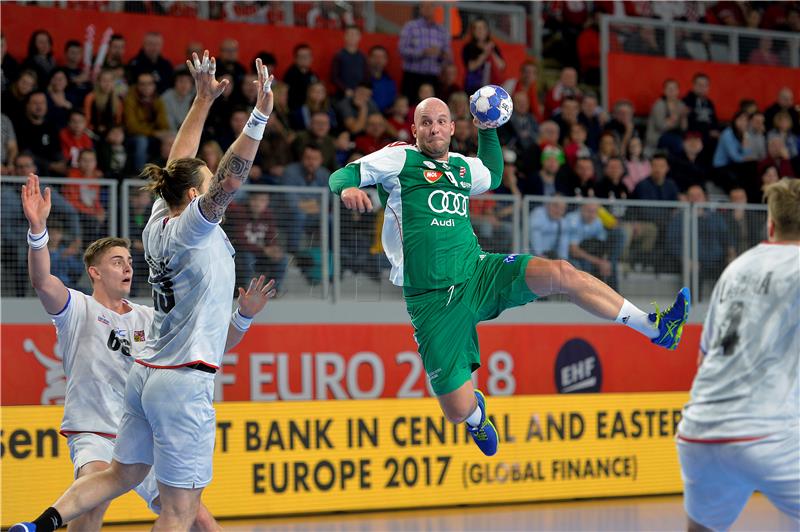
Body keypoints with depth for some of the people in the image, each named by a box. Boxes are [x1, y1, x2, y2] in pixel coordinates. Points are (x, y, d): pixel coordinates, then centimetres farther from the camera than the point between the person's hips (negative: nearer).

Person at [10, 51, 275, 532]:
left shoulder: (160, 222, 7)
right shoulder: (189, 229, -13)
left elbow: (179, 166, 18)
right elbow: (230, 180, -28)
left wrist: (204, 100, 20)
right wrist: (259, 117, -32)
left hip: (147, 375, 9)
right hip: (184, 383, -9)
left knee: (123, 474, 21)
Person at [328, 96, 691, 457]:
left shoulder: (464, 166, 17)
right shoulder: (400, 159, 0)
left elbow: (493, 176, 41)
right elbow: (343, 175, -5)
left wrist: (487, 130, 31)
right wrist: (348, 188, -28)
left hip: (479, 275, 4)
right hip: (432, 301, -4)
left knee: (561, 274, -20)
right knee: (458, 412, -5)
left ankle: (655, 329, -14)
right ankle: (476, 412, 36)